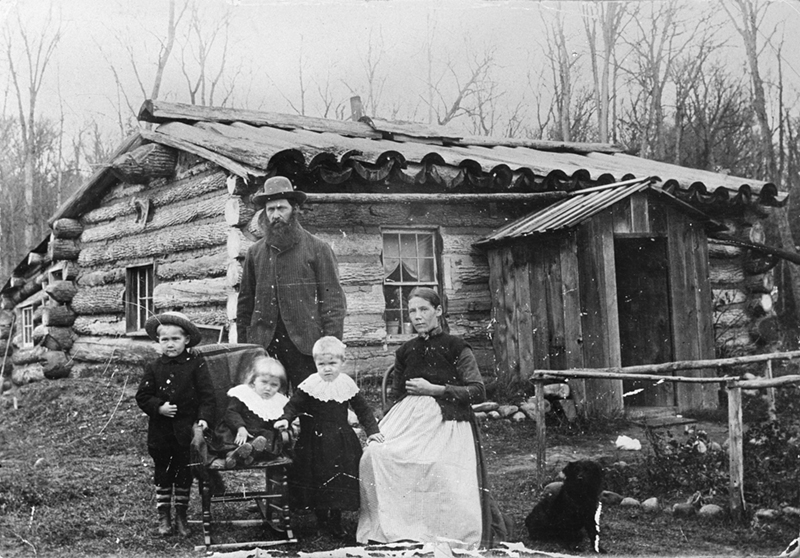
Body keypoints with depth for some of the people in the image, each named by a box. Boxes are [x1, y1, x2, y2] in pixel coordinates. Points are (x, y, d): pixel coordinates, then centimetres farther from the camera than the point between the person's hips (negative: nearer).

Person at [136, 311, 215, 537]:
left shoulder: (196, 364, -5)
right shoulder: (154, 368, 1)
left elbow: (207, 394, -7)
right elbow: (142, 396, 2)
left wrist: (204, 418, -19)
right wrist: (158, 408, -14)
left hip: (187, 430, -1)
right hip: (161, 432, 1)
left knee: (184, 474, 9)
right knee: (162, 474, 10)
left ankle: (181, 514, 23)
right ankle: (163, 516, 21)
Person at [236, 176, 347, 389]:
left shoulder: (317, 249, 4)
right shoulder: (255, 253, 13)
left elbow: (333, 300, 0)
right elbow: (245, 304, 16)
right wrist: (243, 346, 8)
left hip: (305, 345, -2)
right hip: (263, 346, 3)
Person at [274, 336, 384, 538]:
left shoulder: (347, 384, 1)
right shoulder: (310, 385, -7)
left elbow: (363, 409, 8)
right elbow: (294, 404, -7)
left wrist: (372, 430, 3)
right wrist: (285, 419, -25)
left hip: (341, 442, 2)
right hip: (316, 442, -2)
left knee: (340, 481, 2)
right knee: (318, 478, 2)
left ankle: (335, 521, 14)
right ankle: (321, 517, 19)